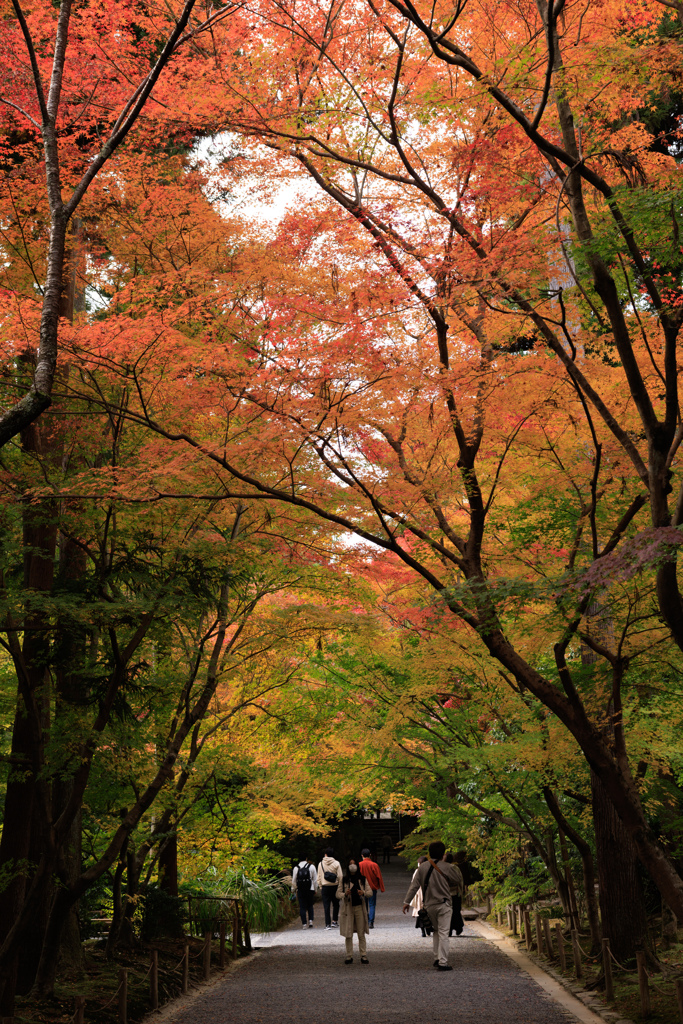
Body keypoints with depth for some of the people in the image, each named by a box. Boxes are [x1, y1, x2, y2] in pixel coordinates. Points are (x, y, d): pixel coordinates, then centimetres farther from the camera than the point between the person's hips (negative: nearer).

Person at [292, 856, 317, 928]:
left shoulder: (296, 868, 4)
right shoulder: (311, 867, 1)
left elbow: (294, 881, 6)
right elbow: (315, 879, 3)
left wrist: (293, 890, 18)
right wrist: (315, 889, 12)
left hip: (300, 890, 0)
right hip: (310, 889, 0)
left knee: (302, 907, 3)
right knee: (310, 906, 14)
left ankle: (304, 923, -1)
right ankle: (311, 920, 1)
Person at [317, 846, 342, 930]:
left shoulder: (321, 864, 0)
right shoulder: (336, 863, -5)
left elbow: (319, 877, 3)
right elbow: (340, 877, -6)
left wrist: (320, 887, 11)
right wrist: (339, 887, 2)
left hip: (325, 887, 1)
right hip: (334, 886, -1)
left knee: (326, 906, 4)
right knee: (336, 904, 16)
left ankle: (327, 924, 2)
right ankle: (334, 921, 12)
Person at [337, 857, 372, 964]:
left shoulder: (363, 879, 7)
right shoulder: (343, 879, 5)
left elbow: (370, 892, 6)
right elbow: (338, 894, 4)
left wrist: (363, 893, -16)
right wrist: (345, 894, -18)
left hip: (359, 907, 0)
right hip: (348, 908, 0)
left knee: (361, 934, 2)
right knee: (348, 934, 1)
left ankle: (363, 955, 7)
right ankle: (349, 956, 9)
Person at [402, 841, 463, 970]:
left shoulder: (422, 867, 1)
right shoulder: (446, 867, -9)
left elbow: (414, 885, 2)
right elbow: (458, 880, 1)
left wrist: (407, 901, 6)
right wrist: (455, 867, 18)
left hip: (429, 905, 4)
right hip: (443, 904, -4)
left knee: (436, 931, 20)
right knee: (443, 933, -4)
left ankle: (437, 958, 20)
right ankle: (443, 962, -10)